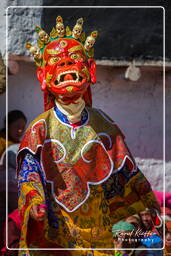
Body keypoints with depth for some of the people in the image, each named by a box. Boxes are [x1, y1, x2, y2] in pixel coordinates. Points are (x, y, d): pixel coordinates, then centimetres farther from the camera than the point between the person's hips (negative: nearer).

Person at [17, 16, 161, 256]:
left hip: (95, 225, 2)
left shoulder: (102, 124, 6)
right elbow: (29, 171, -5)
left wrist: (151, 208, 9)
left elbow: (127, 172, 10)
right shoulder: (40, 128, -1)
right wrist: (34, 200, -24)